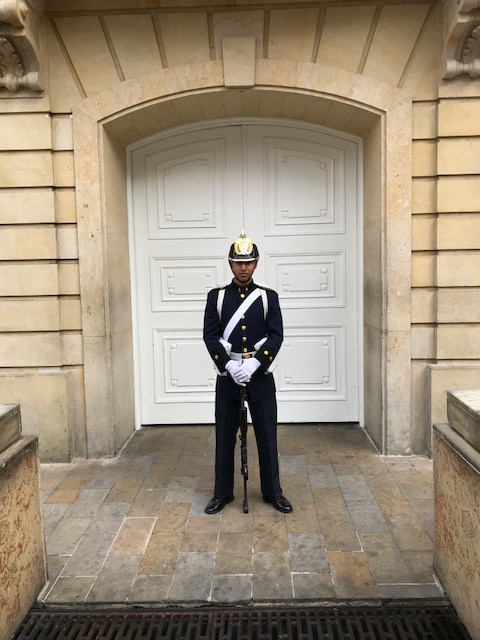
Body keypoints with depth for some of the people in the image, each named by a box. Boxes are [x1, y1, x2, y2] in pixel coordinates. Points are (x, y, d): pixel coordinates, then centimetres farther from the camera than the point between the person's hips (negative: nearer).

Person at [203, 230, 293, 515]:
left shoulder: (269, 296, 2)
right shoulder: (216, 296, 3)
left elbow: (276, 336, -5)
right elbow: (210, 336, -4)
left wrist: (253, 365, -18)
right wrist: (230, 366, -17)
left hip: (260, 376, 0)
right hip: (227, 376, 0)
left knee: (267, 435, 8)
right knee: (225, 437, 9)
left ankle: (273, 491, 25)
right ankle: (223, 492, 24)